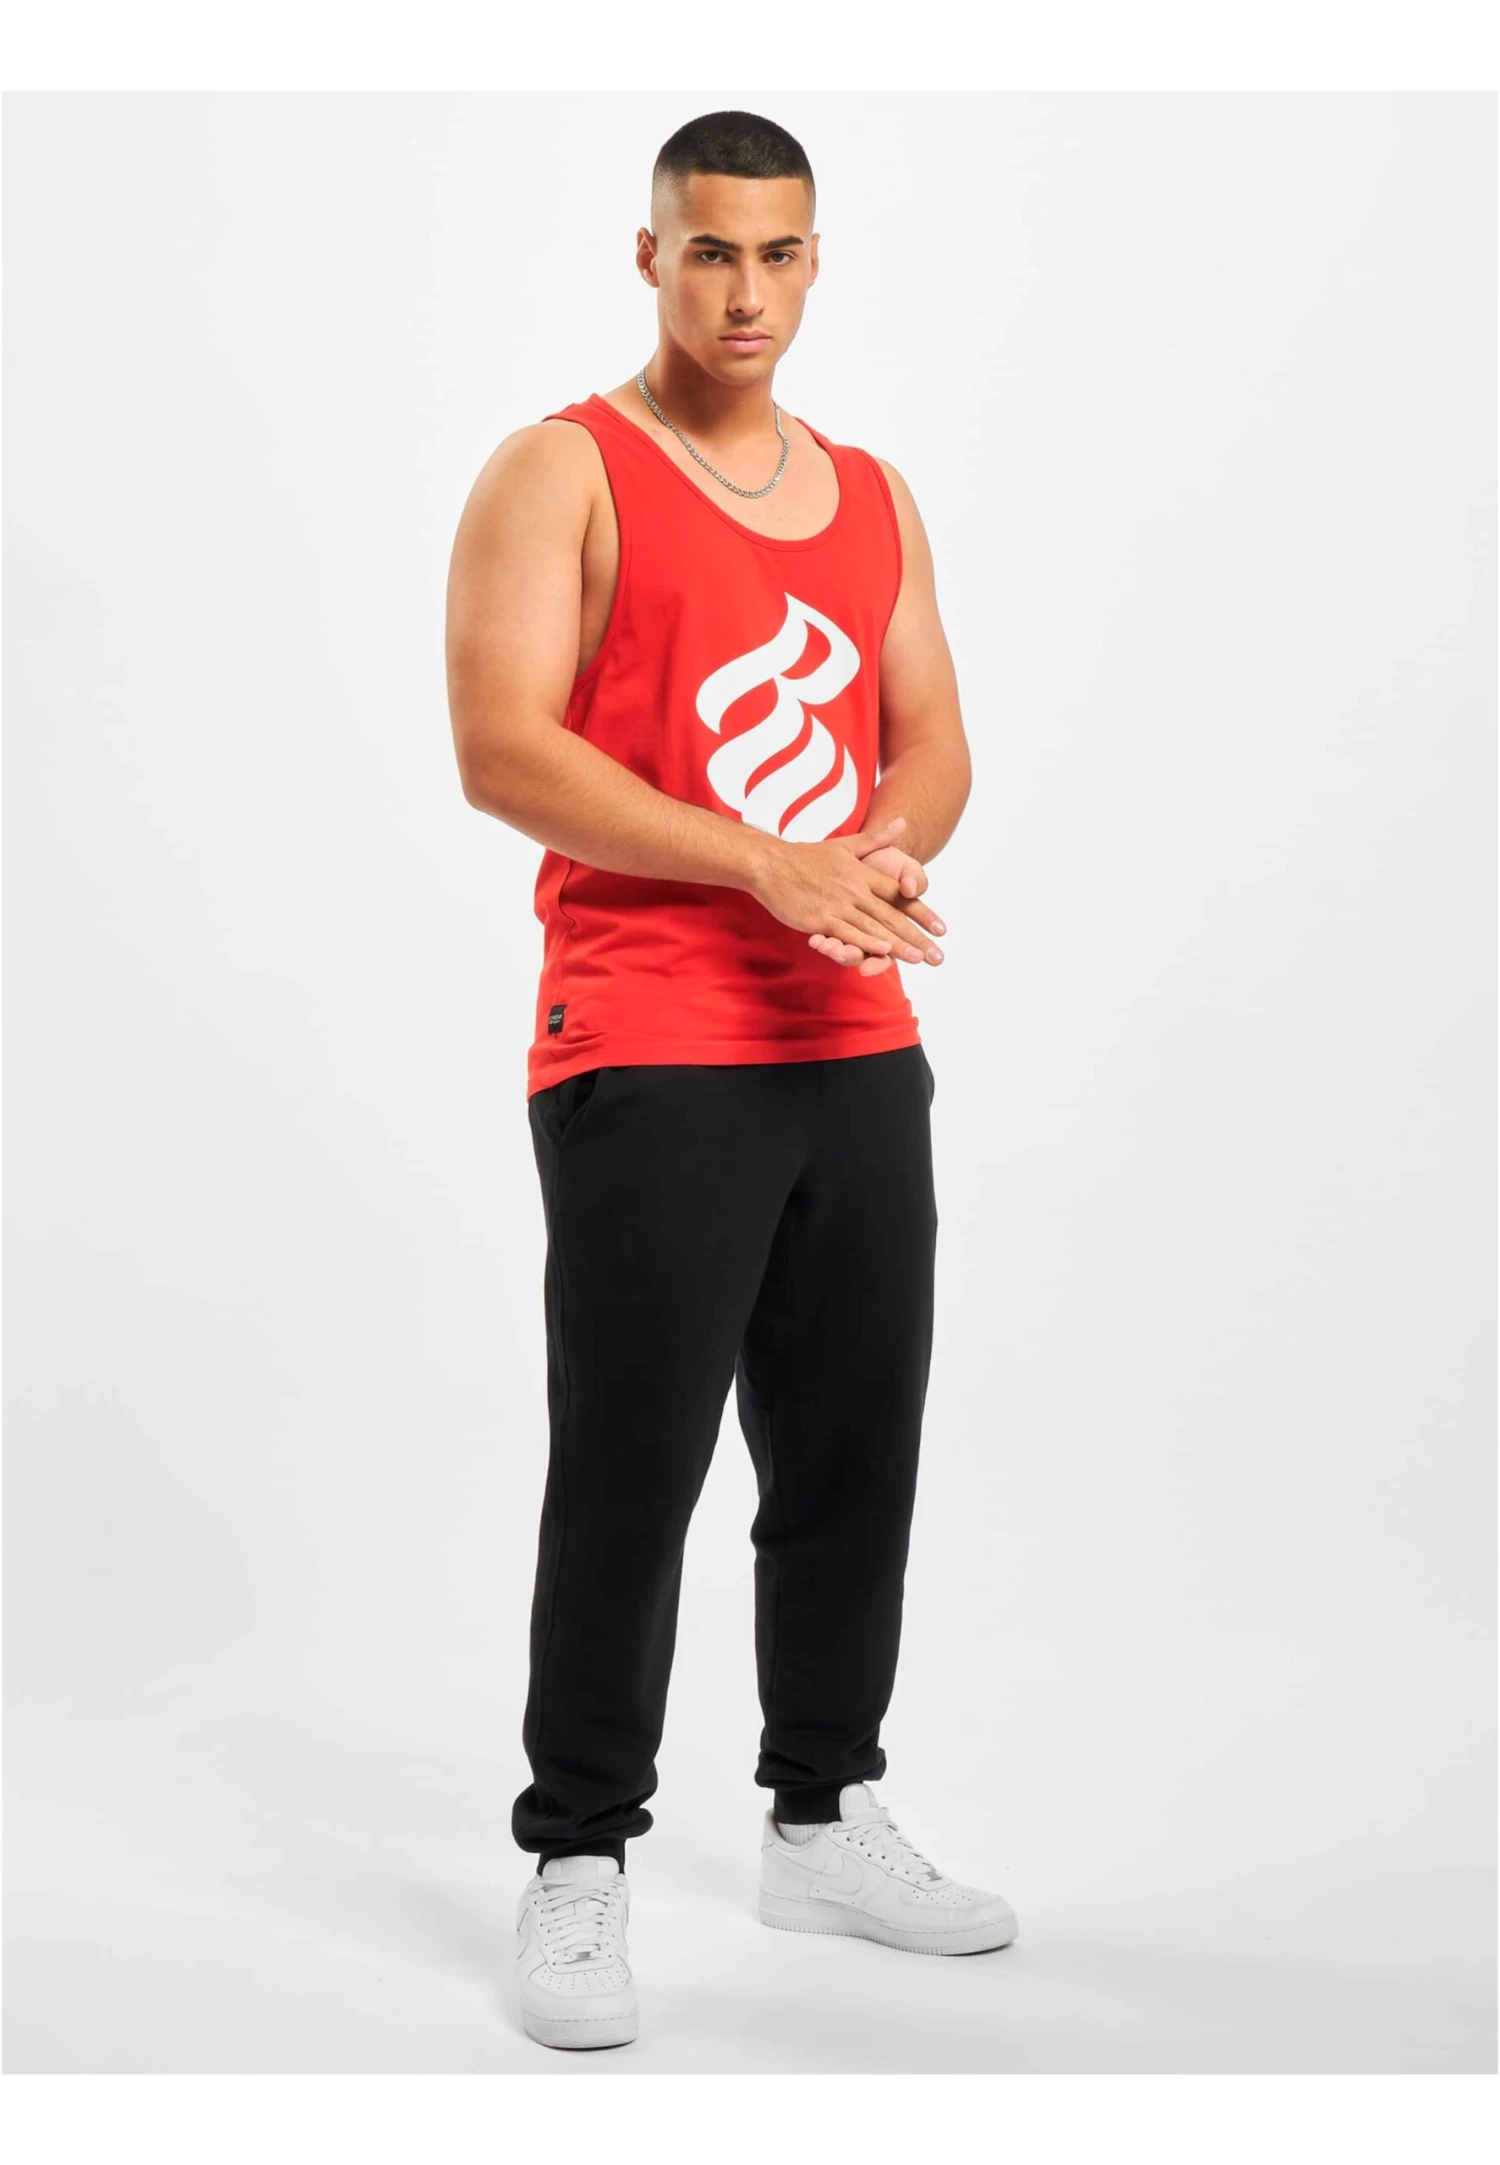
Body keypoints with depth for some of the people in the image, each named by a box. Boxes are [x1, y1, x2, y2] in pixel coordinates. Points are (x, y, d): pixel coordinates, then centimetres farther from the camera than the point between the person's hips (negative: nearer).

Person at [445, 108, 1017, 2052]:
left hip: (860, 1053, 6)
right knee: (628, 1478, -2)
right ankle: (577, 1868, 10)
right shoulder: (561, 473, -3)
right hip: (649, 1065, -6)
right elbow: (501, 748, -14)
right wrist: (769, 866, -20)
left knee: (854, 1456, 12)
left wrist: (898, 843, -9)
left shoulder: (872, 496, 16)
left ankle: (824, 1822, 28)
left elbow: (930, 734, 16)